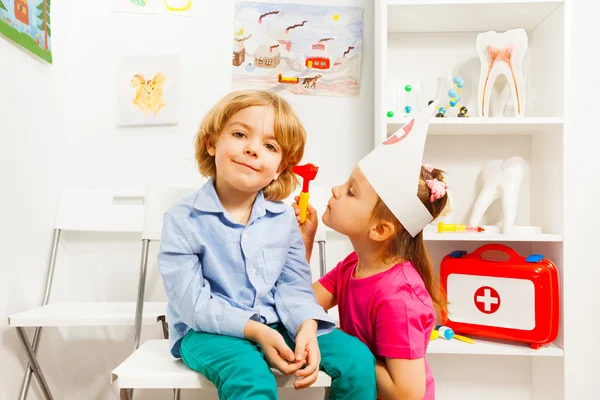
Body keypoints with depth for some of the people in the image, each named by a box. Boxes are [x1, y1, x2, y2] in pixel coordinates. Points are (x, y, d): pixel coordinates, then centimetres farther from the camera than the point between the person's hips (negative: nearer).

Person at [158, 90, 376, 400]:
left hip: (276, 325, 5)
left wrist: (307, 328, -20)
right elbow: (192, 301, -15)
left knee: (357, 358, -10)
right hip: (208, 330, -4)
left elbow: (295, 285, 1)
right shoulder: (184, 219, -12)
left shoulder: (284, 218, 1)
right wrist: (255, 330, -23)